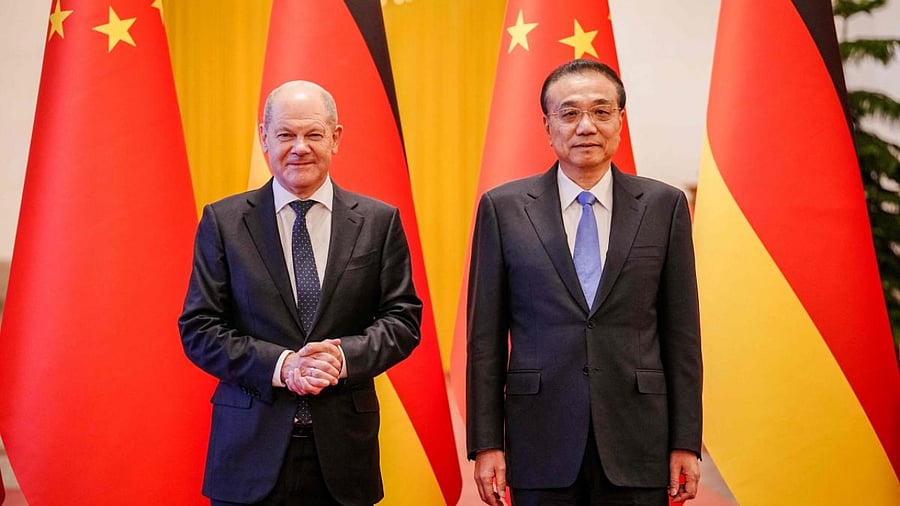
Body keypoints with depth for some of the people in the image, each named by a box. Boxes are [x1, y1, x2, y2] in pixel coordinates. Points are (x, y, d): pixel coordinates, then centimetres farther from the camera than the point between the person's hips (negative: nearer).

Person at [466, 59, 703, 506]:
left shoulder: (664, 206, 4)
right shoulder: (503, 208, 2)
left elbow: (681, 333, 4)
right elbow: (485, 337, 2)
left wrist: (686, 441, 1)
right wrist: (486, 443, -1)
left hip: (637, 443, 1)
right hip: (541, 442, 0)